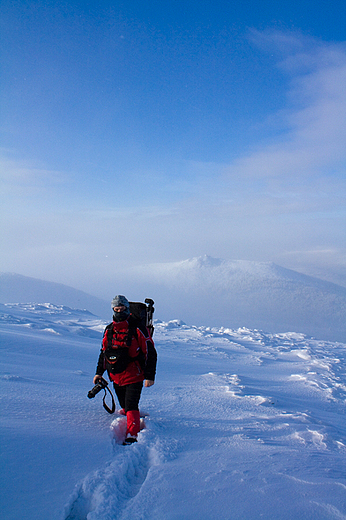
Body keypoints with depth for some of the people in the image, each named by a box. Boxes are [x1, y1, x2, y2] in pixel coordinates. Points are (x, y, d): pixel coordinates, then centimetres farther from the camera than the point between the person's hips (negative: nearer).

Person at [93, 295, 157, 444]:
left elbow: (151, 353, -8)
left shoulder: (138, 329, -10)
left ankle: (132, 436, -11)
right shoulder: (109, 330, 7)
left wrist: (150, 376, -11)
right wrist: (99, 372, 19)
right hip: (116, 376, 6)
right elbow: (103, 352, 20)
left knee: (131, 407, -15)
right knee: (124, 406, 15)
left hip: (134, 377, -6)